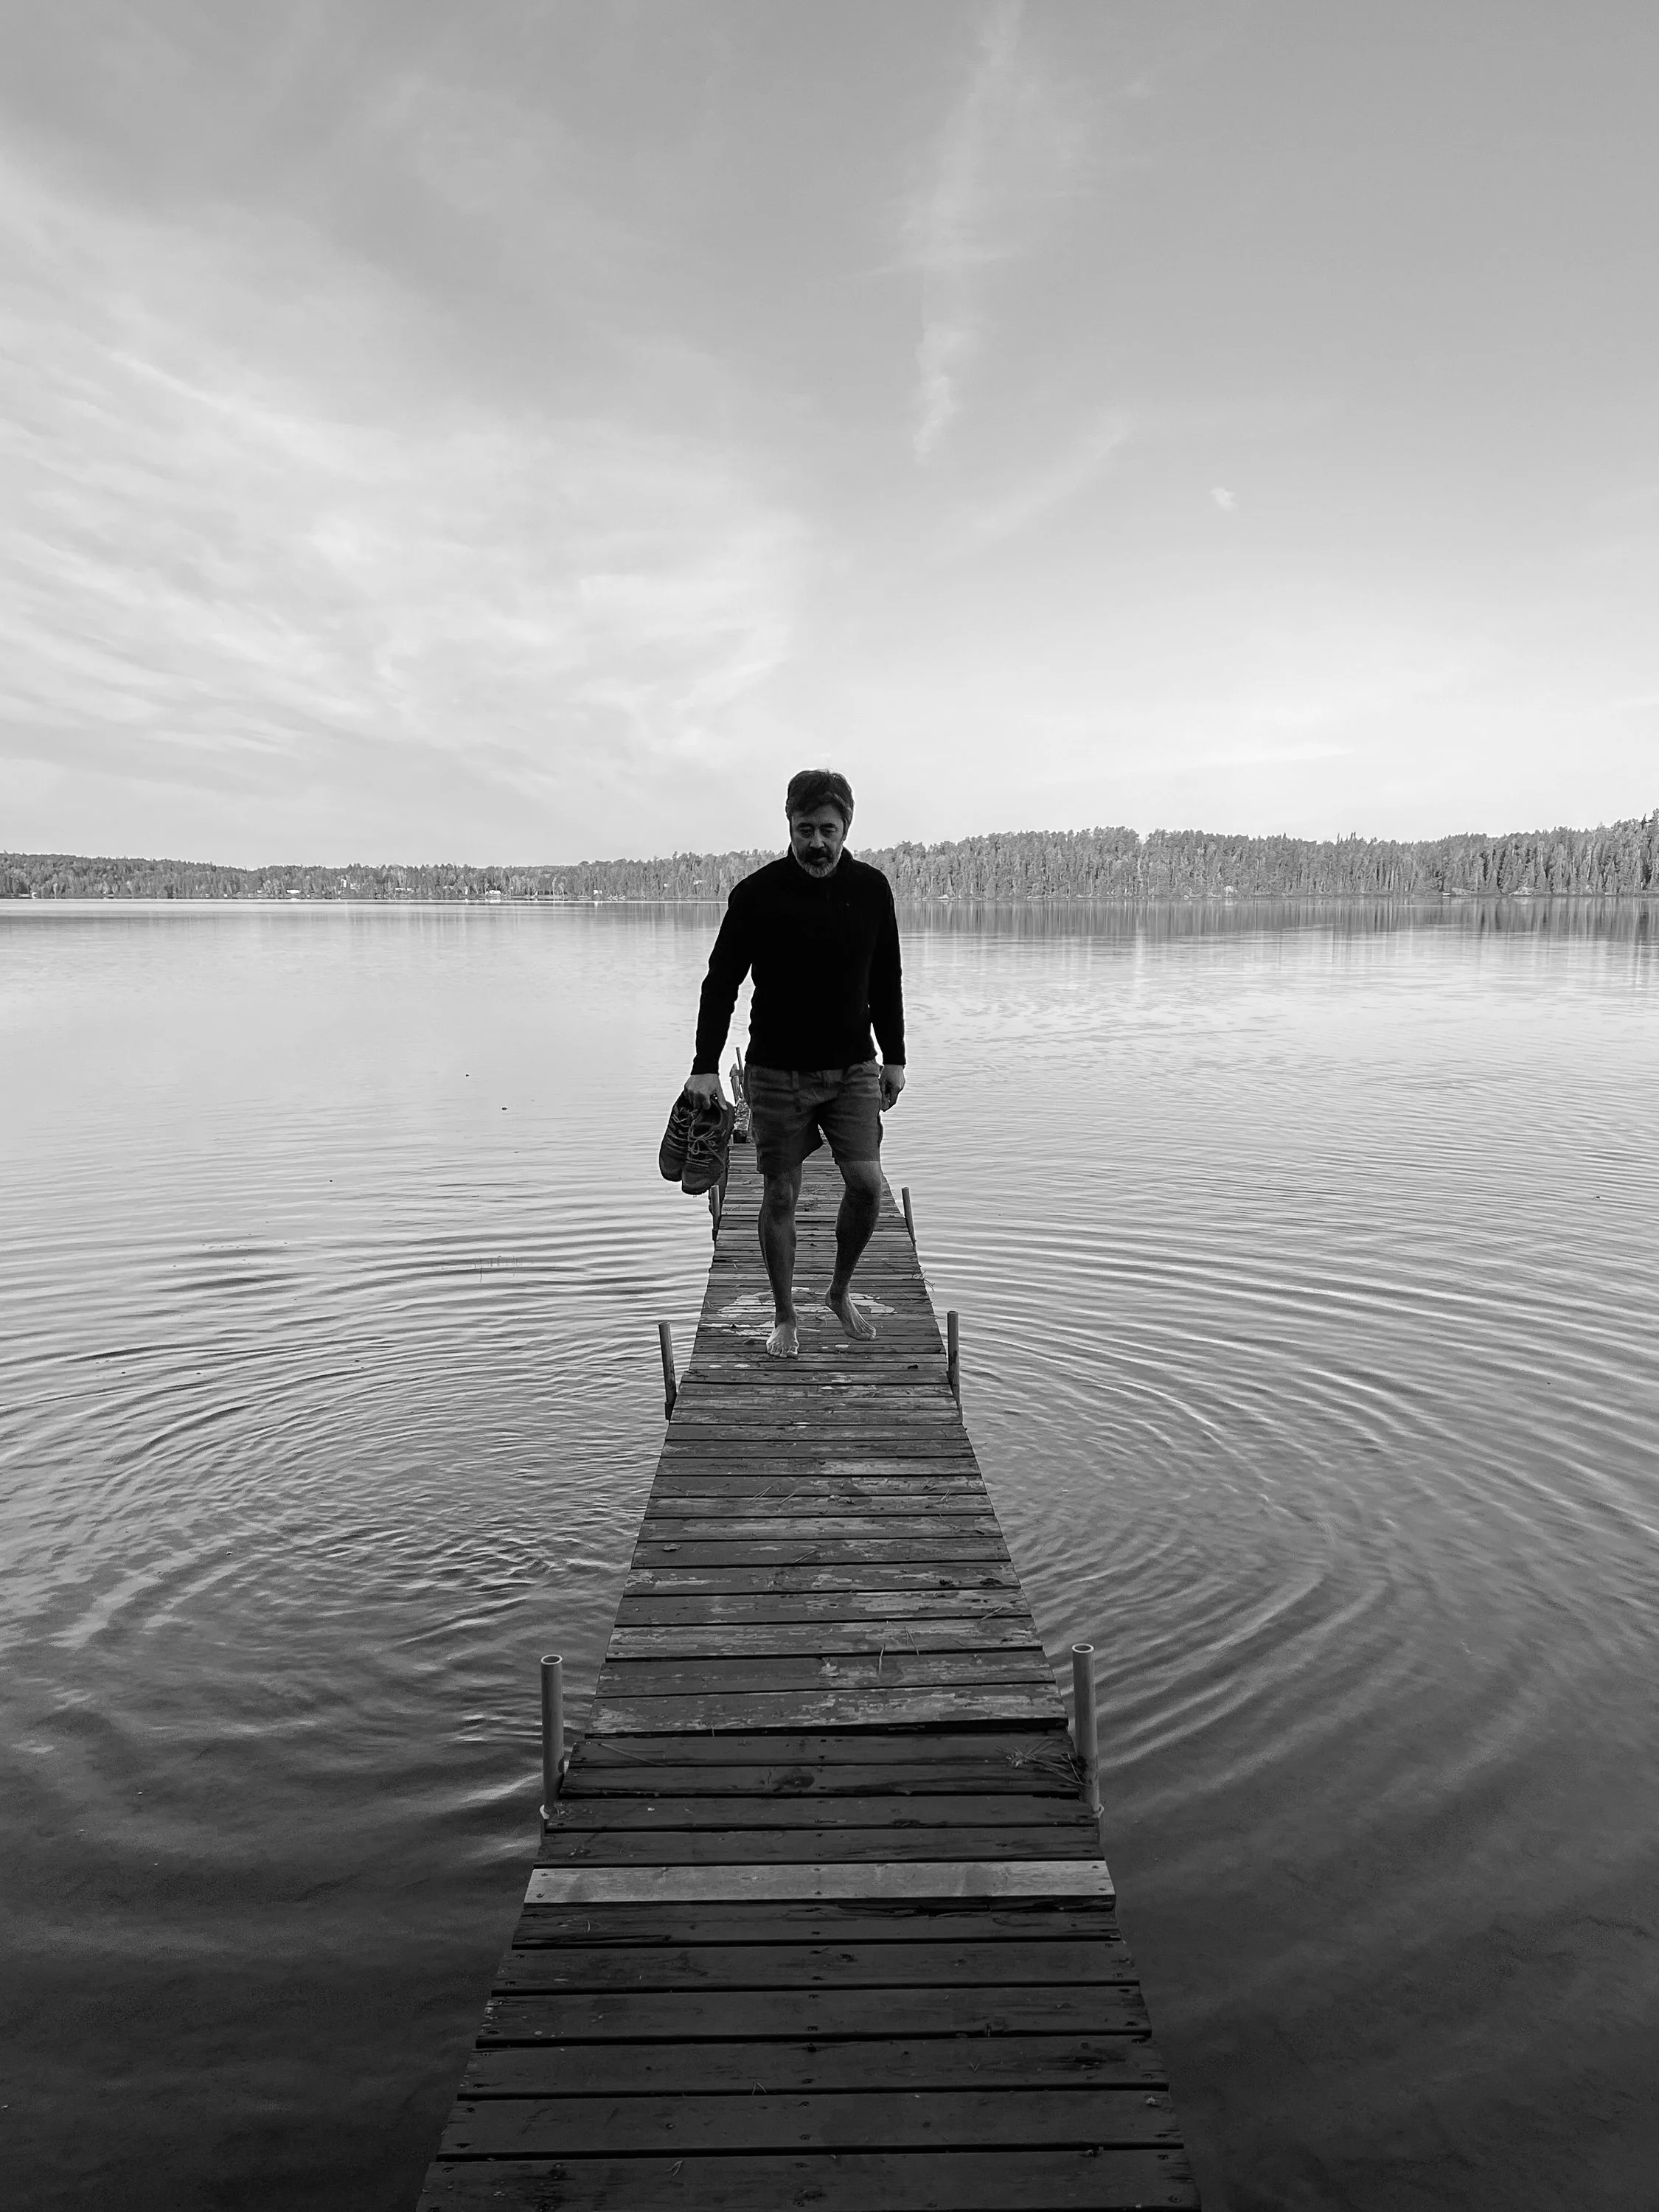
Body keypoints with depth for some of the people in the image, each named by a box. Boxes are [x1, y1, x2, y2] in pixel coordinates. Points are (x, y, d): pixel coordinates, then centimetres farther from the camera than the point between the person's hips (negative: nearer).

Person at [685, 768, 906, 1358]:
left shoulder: (871, 888, 1)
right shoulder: (757, 893, -8)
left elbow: (886, 981, 11)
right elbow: (721, 980, -5)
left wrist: (894, 1057, 11)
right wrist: (705, 1065, -13)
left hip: (852, 1067, 2)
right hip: (777, 1071, -2)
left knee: (866, 1184, -6)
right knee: (780, 1196, 2)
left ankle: (841, 1291, 20)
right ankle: (785, 1315, 20)